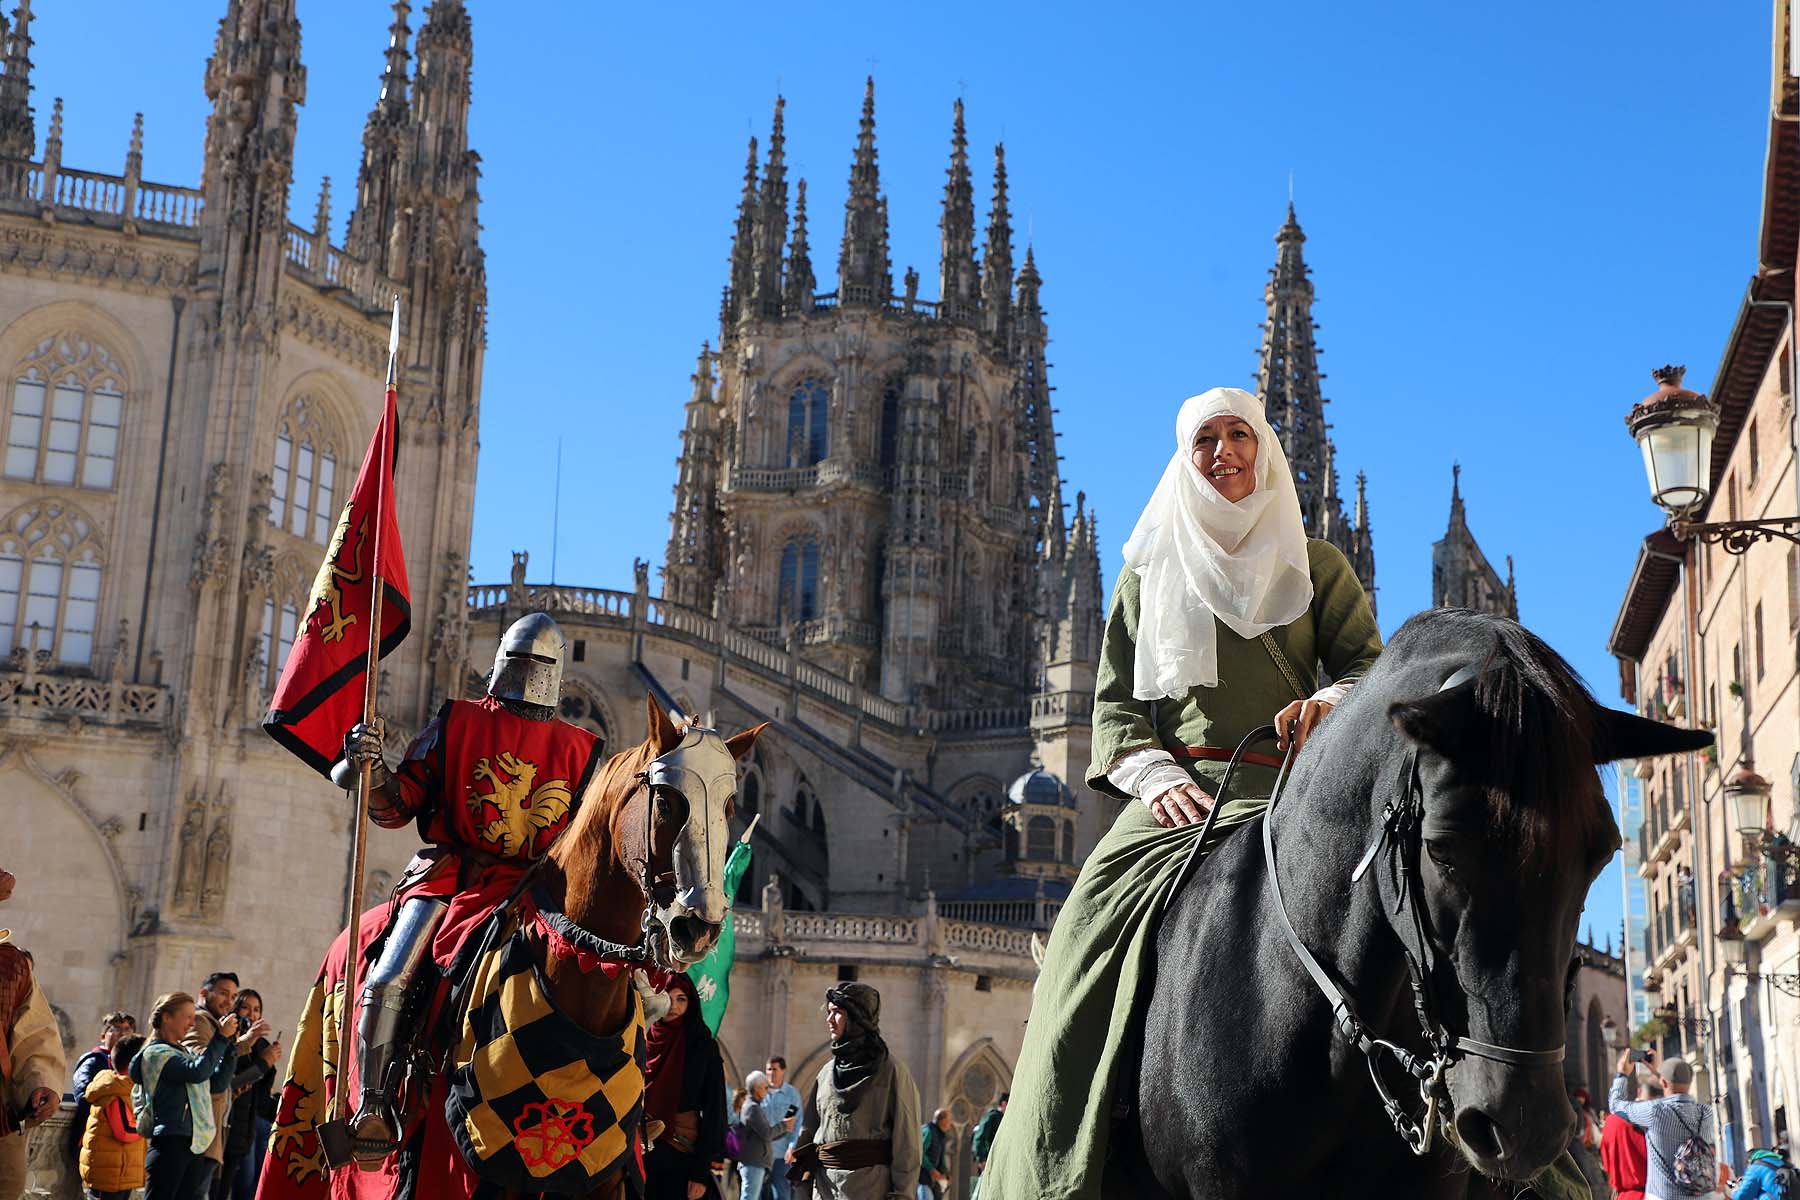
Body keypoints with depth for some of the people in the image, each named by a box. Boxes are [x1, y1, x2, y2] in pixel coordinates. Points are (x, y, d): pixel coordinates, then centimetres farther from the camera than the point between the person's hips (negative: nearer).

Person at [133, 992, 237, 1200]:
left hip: (195, 1143, 8)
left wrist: (230, 1045, 5)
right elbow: (197, 1072, -20)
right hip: (170, 1143, -8)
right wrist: (222, 1037, -15)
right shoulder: (155, 1052, -6)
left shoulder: (186, 1051, 19)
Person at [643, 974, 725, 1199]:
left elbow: (713, 1111, -4)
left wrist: (702, 1172, -11)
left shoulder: (704, 1047, 0)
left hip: (683, 1154, -2)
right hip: (640, 1153, 2)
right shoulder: (641, 1041, 7)